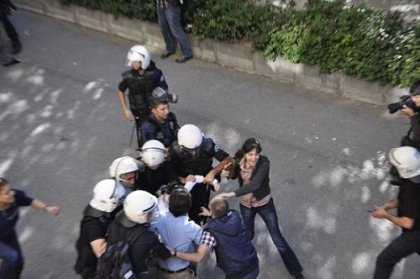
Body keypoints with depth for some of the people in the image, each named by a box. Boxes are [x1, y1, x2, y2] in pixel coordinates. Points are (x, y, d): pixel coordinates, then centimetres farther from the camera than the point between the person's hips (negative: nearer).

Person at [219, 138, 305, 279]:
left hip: (265, 204, -3)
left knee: (277, 238, 9)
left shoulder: (264, 162, -30)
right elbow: (234, 175, 2)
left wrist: (232, 193, -47)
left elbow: (255, 184, -44)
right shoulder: (239, 160, -19)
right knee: (248, 235, 24)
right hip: (245, 205, 3)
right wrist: (228, 173, -20)